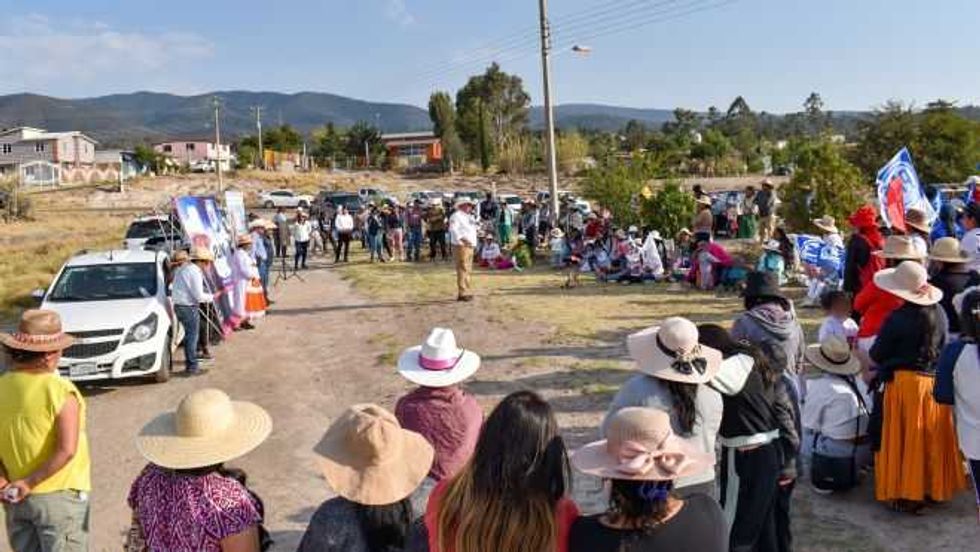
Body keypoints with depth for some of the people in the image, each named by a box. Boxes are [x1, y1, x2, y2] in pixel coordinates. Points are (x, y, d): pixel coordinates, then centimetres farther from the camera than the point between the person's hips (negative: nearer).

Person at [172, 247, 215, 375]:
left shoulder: (183, 269, 13)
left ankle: (190, 360, 31)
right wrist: (212, 297, -2)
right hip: (188, 308, -10)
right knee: (192, 336, -2)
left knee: (190, 335, 20)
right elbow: (199, 296, -19)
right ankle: (192, 367, 3)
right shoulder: (194, 272, -18)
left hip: (179, 305, 10)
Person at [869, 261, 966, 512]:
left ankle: (906, 495, 13)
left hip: (903, 383, -5)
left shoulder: (897, 319, -19)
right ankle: (934, 487, 30)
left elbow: (877, 355, -10)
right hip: (935, 383, 5)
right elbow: (943, 345, 10)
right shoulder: (938, 312, -2)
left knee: (905, 441, 5)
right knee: (932, 439, 17)